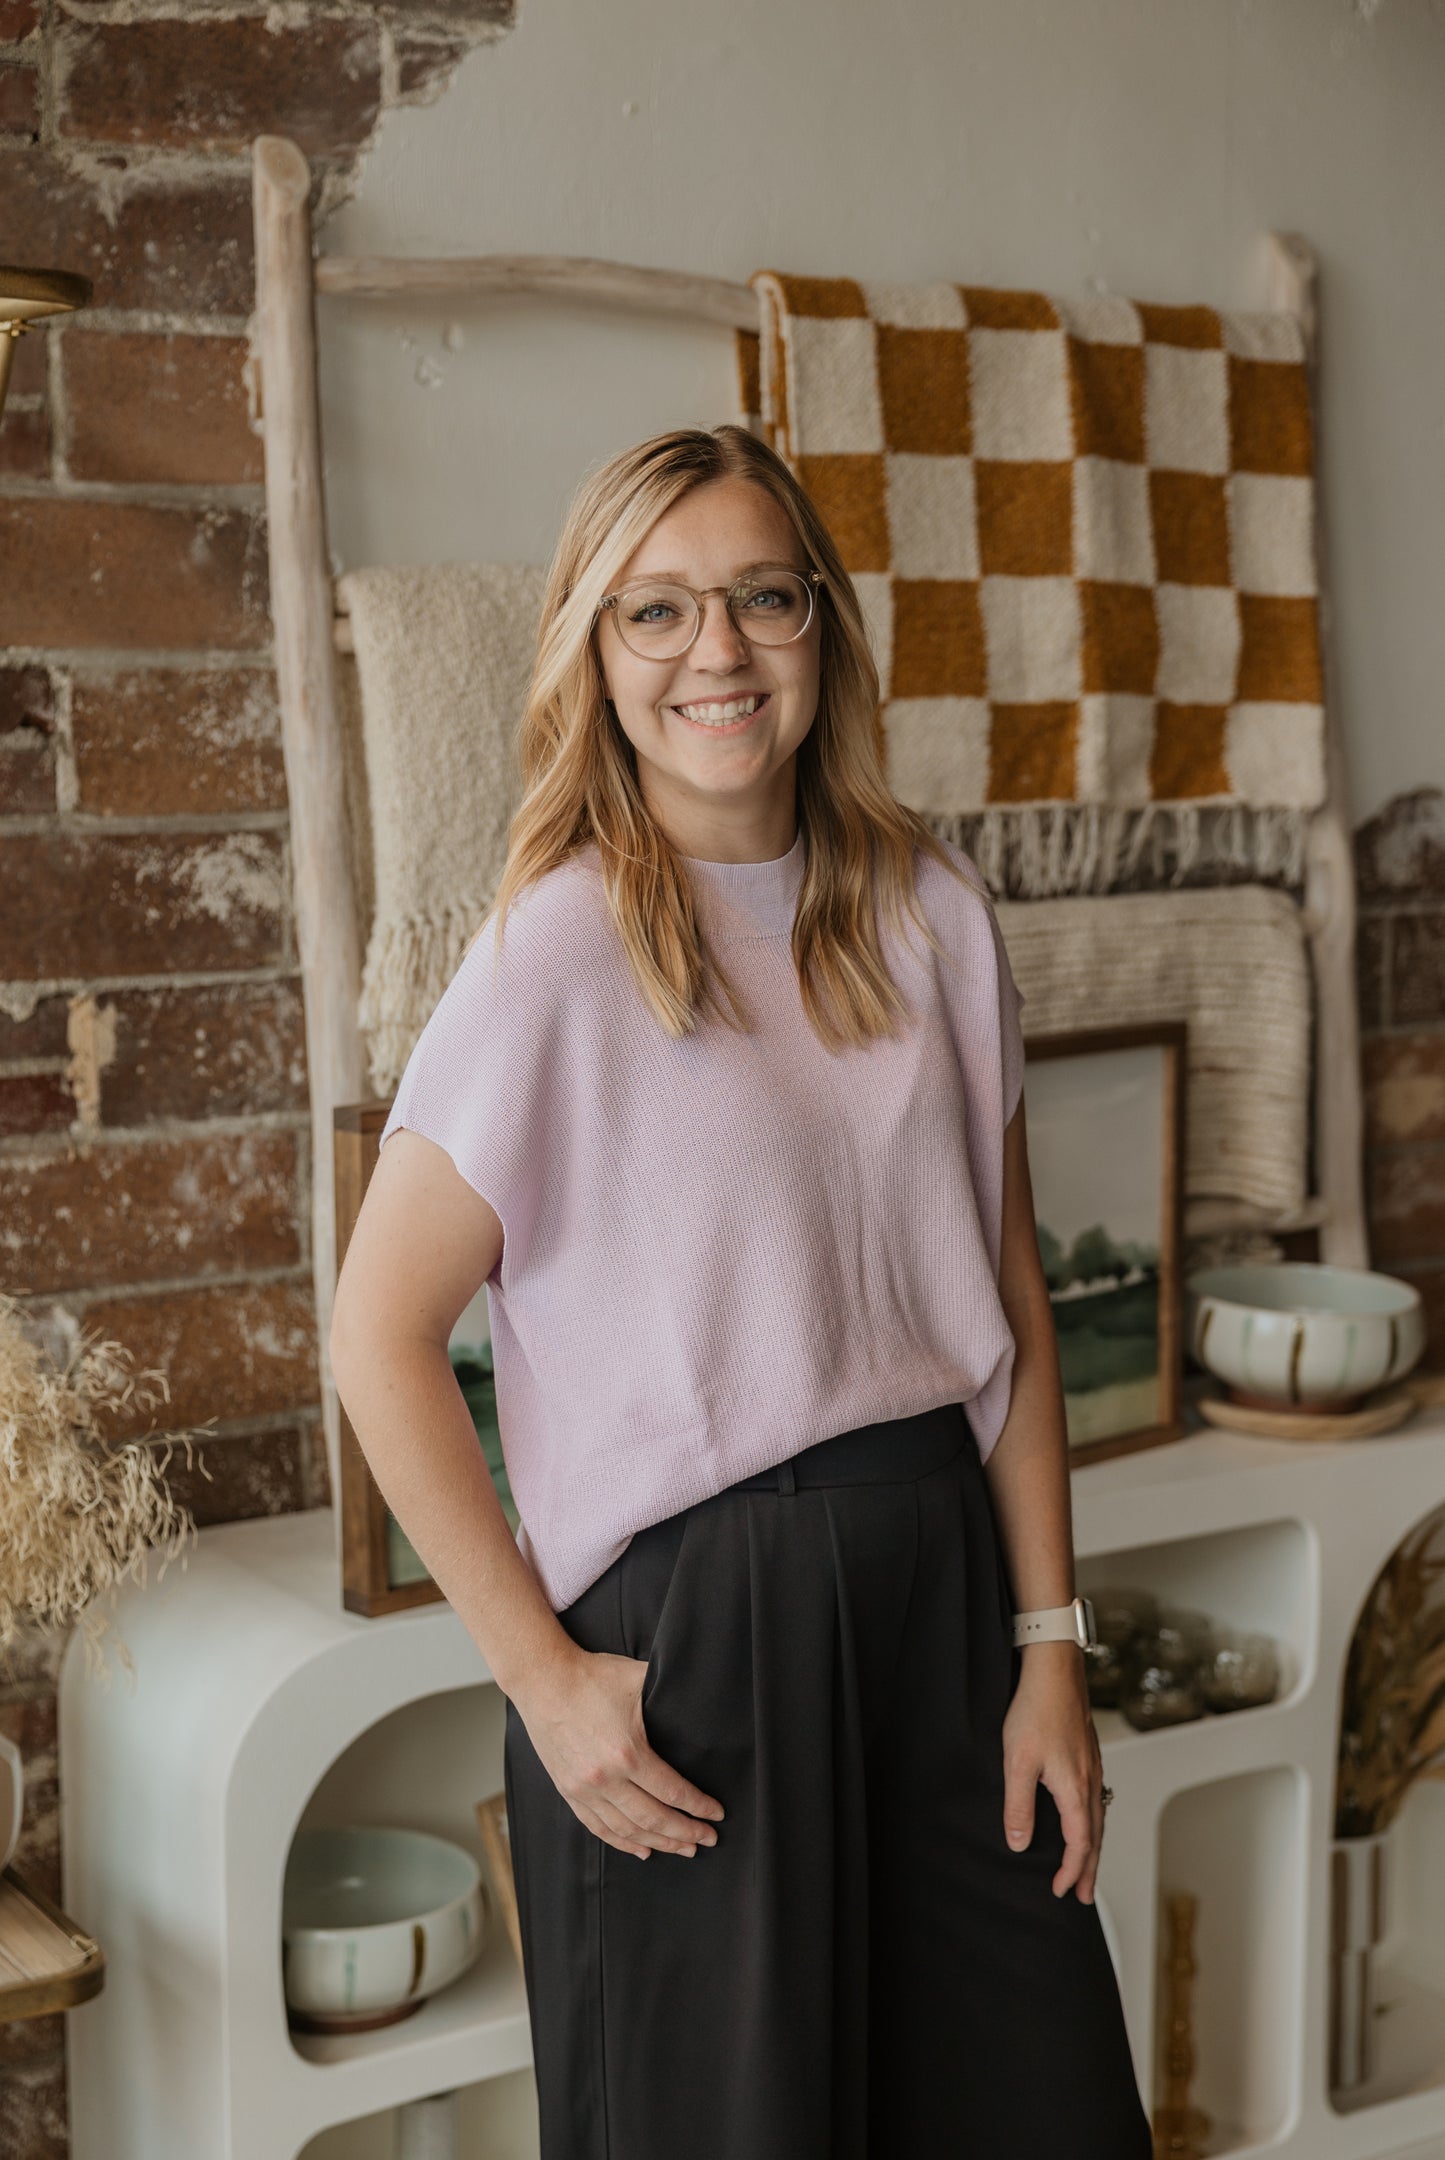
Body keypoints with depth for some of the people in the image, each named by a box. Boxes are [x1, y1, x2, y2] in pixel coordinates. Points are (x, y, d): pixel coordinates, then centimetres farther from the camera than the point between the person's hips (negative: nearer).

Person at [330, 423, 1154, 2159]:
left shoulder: (930, 914, 3)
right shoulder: (561, 949, -11)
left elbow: (1009, 1303, 7)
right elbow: (379, 1337, -11)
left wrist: (1050, 1644, 3)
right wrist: (541, 1675, -11)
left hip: (934, 1579, 5)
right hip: (684, 1620, -4)